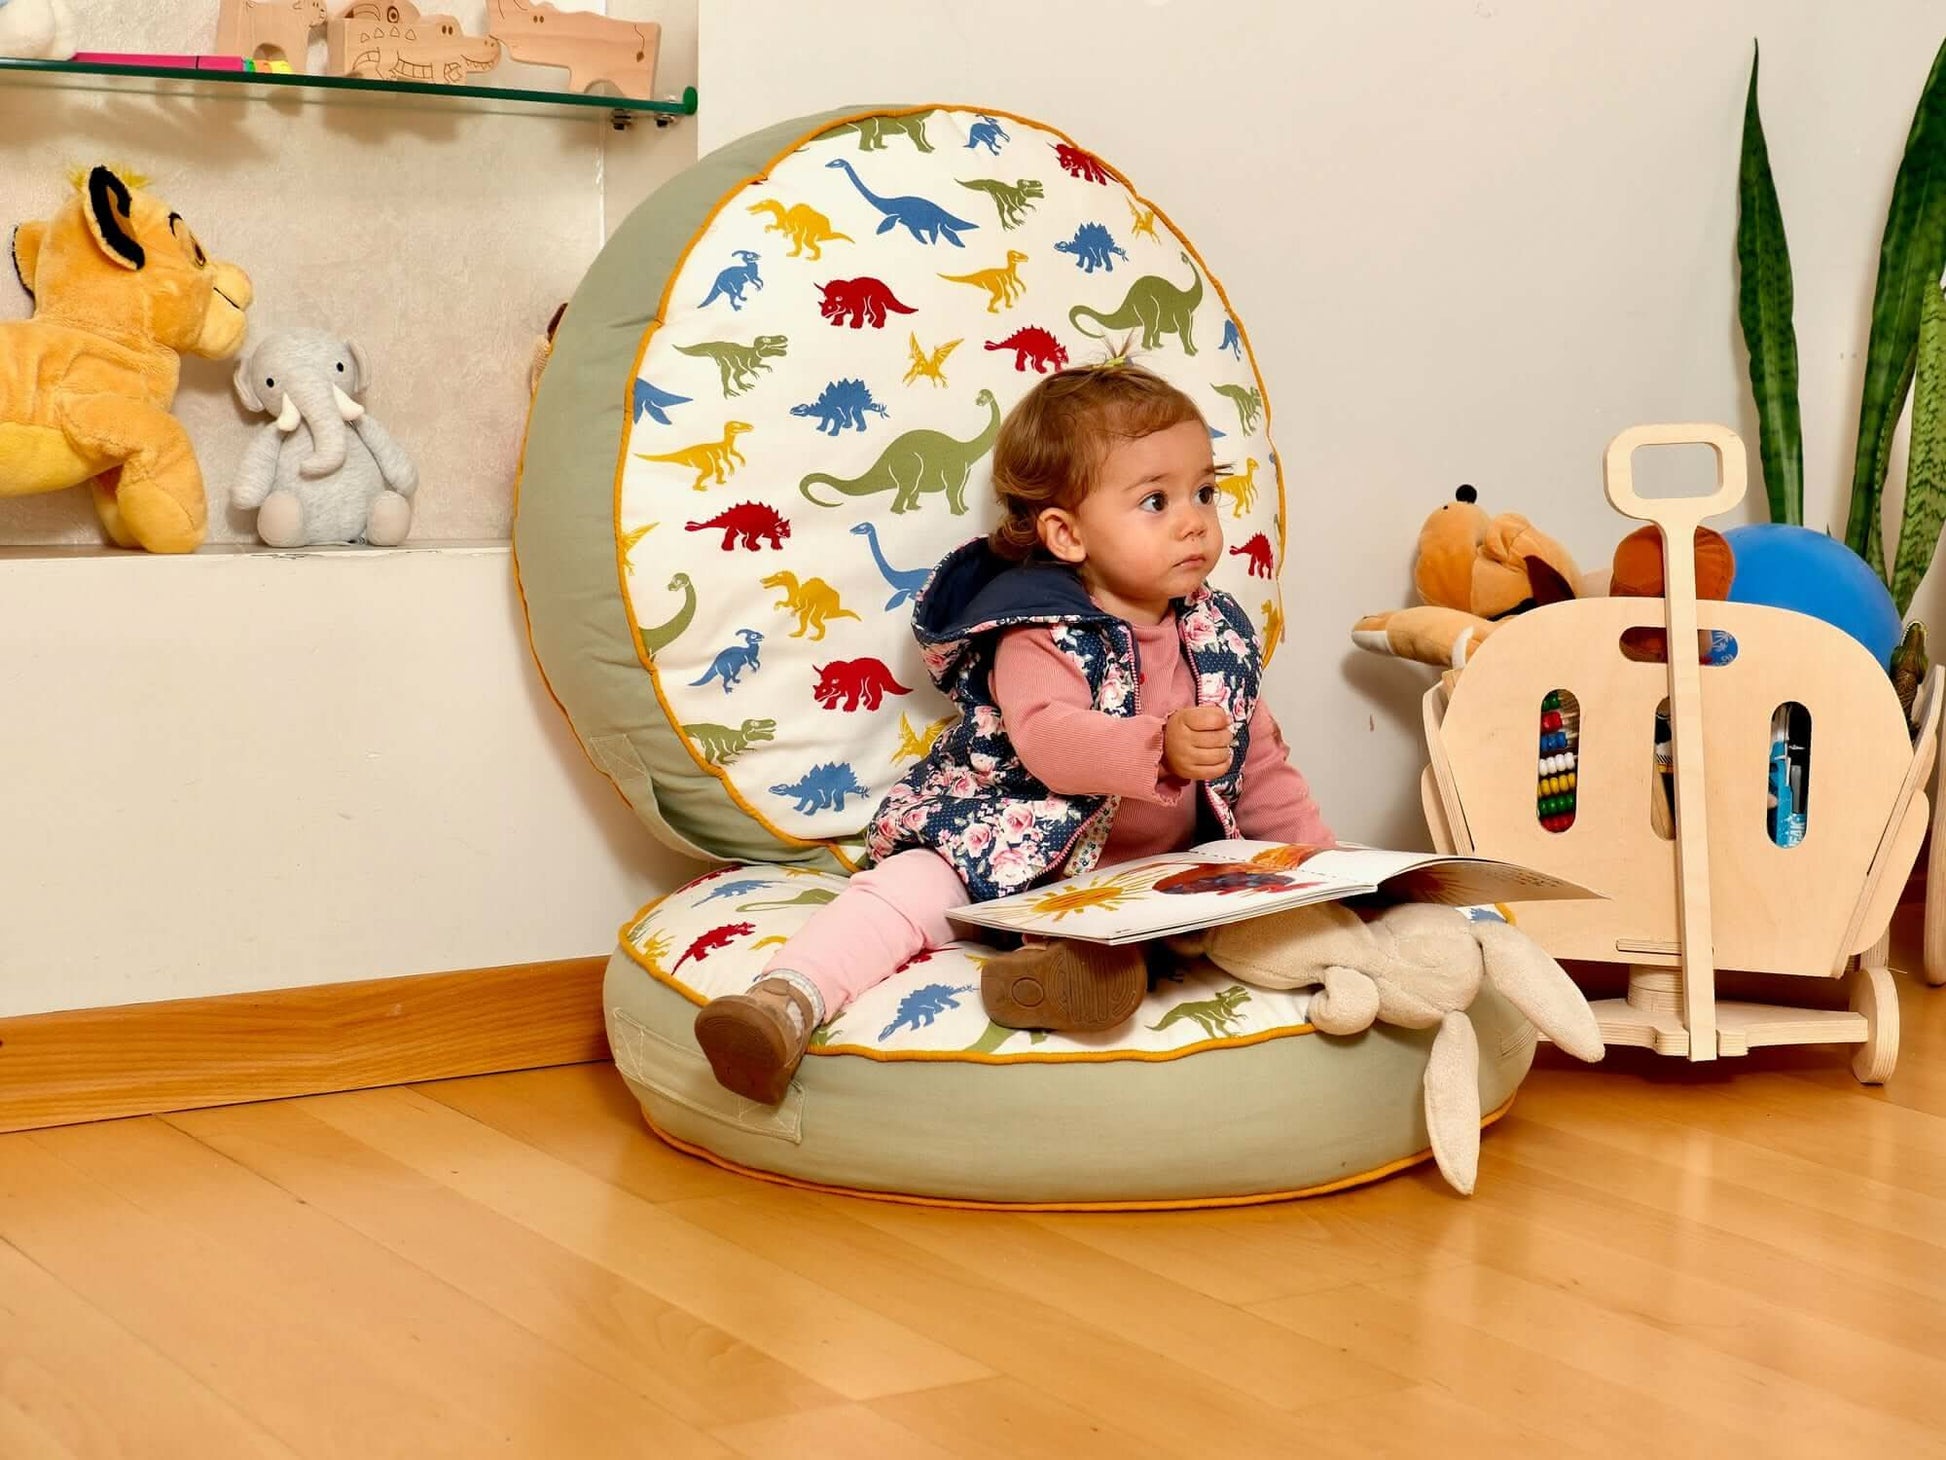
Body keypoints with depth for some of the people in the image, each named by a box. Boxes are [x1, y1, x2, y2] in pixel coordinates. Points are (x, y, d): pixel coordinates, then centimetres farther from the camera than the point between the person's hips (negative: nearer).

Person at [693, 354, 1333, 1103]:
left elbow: (1257, 761, 21)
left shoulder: (1216, 634, 10)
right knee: (914, 885, -28)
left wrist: (1320, 860, 13)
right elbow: (1047, 739, -28)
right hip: (1007, 841, -4)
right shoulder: (1044, 633, -9)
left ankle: (1070, 962, -51)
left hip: (1155, 868, 4)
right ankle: (788, 1000, -41)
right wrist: (1160, 749, -42)